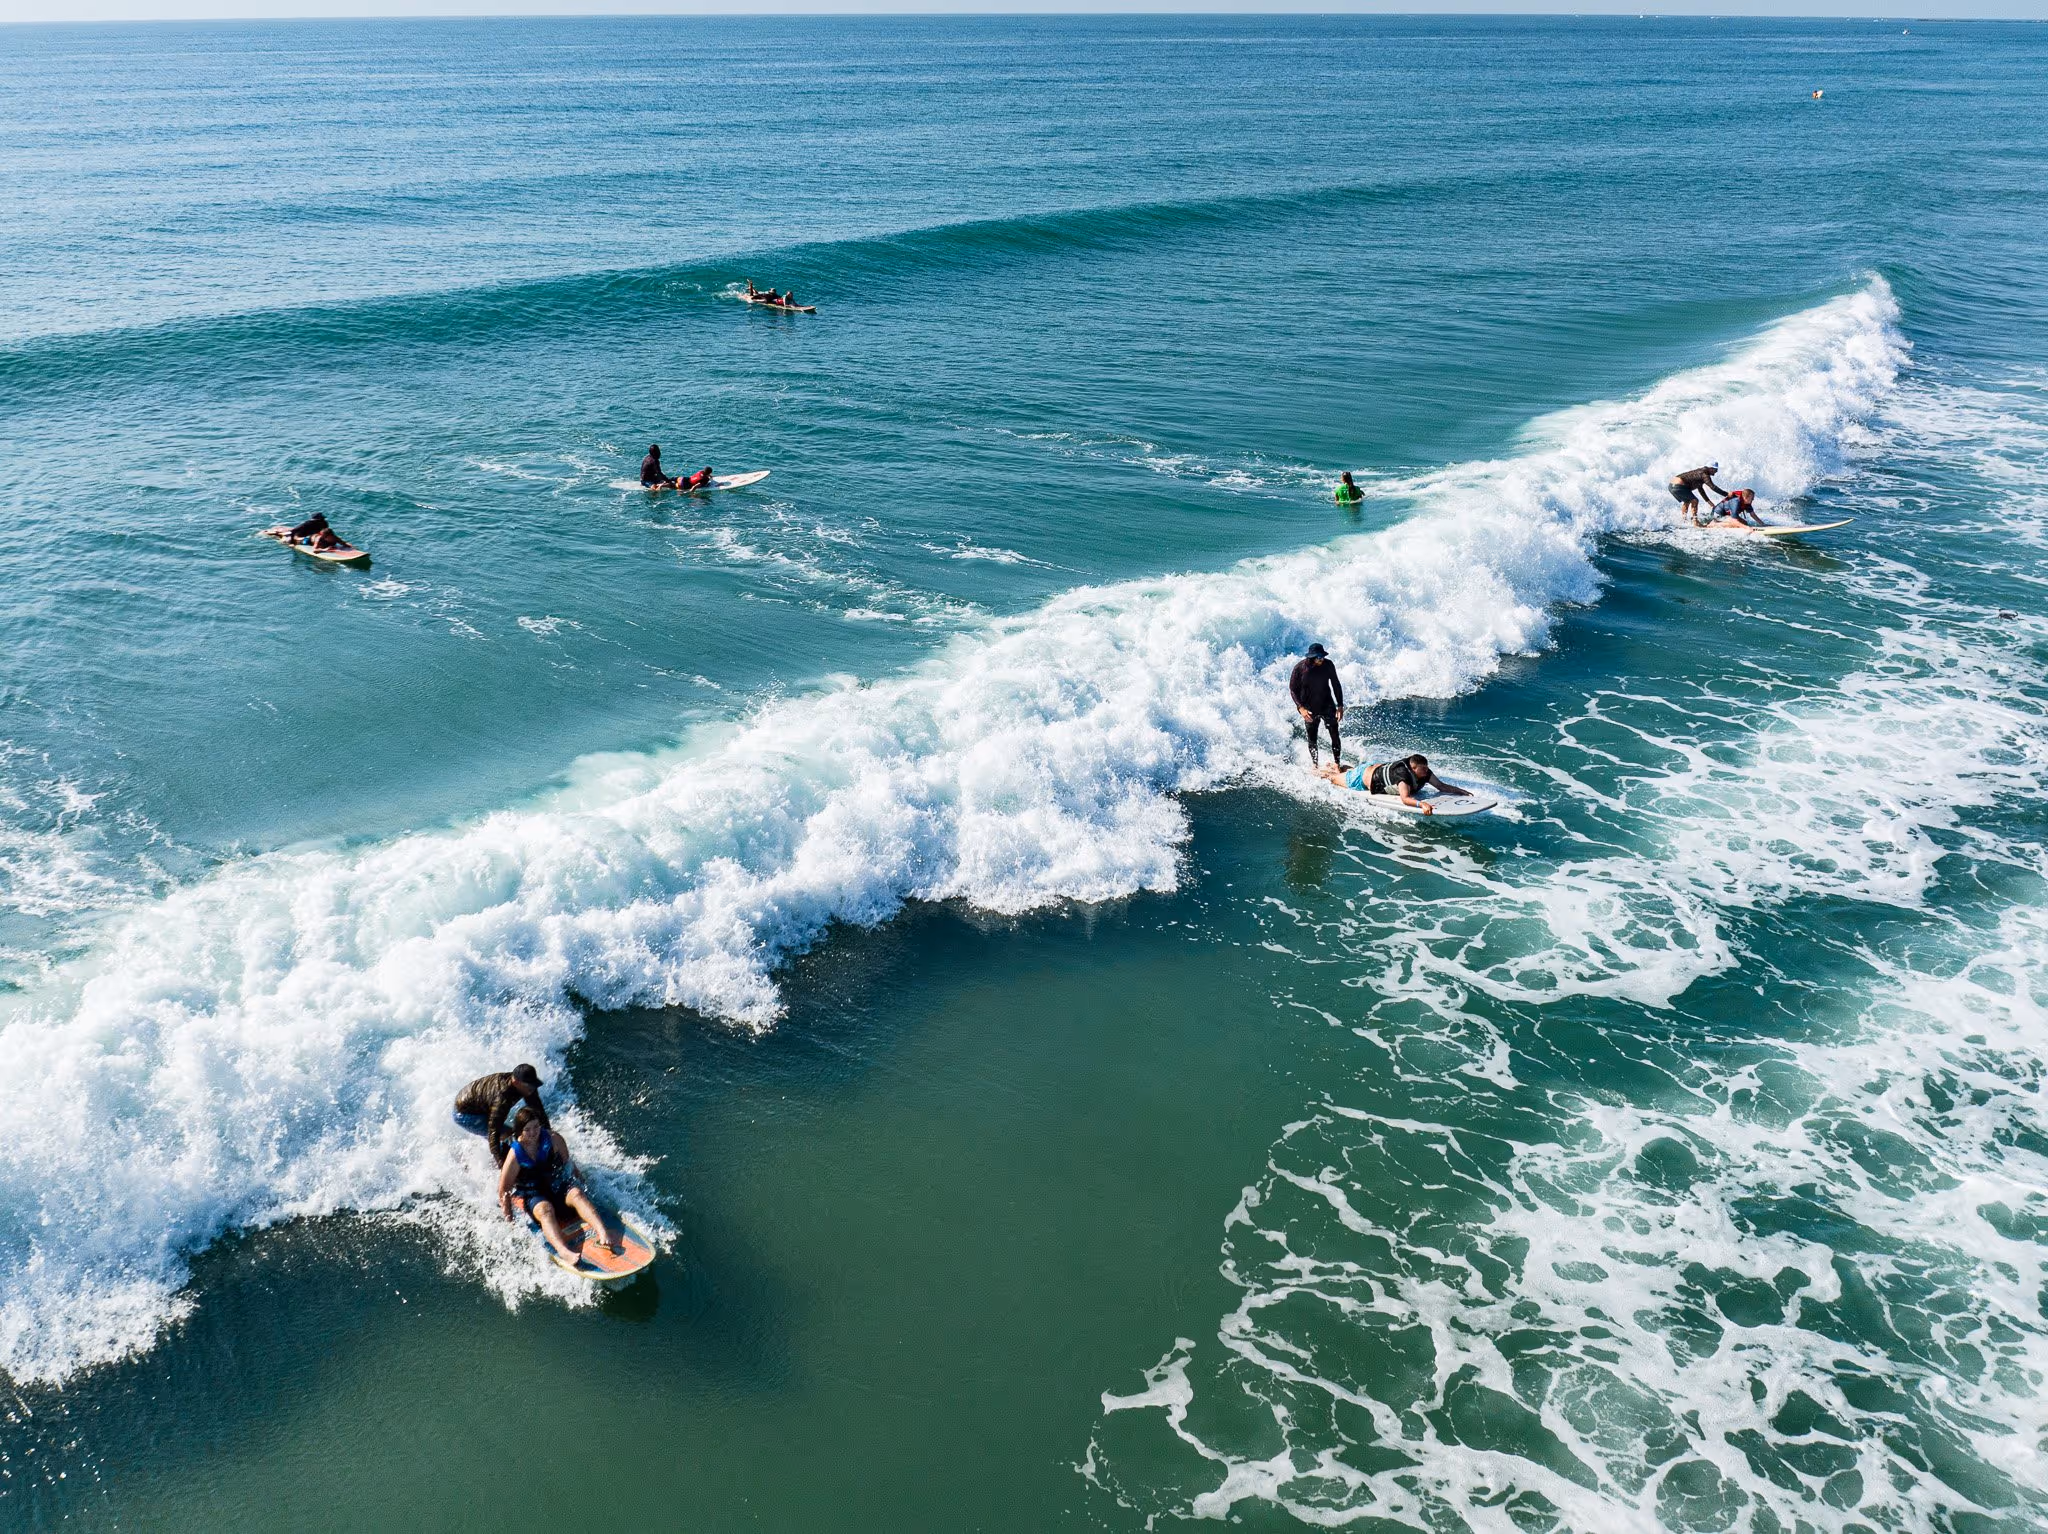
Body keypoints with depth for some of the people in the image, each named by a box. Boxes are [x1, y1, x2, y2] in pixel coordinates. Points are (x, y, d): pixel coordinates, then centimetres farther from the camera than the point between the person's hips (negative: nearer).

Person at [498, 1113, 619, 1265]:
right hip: (533, 1196, -2)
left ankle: (603, 1232, -56)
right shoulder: (515, 1155, -10)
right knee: (545, 1209, -35)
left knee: (576, 1194, -30)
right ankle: (564, 1251, -64)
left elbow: (567, 1164, 11)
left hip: (559, 1186, 2)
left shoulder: (553, 1139, -4)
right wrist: (510, 1222, -8)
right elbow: (504, 1191, -5)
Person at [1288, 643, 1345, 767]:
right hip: (1310, 708, -1)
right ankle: (1314, 765, 24)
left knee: (1335, 735, -4)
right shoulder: (1300, 668, -16)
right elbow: (1292, 689, -6)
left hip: (1327, 705, 1)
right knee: (1312, 739, 7)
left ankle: (1337, 763, 7)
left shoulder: (1328, 665, -10)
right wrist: (1301, 708, -18)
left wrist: (1340, 706, 0)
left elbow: (1336, 685, 3)